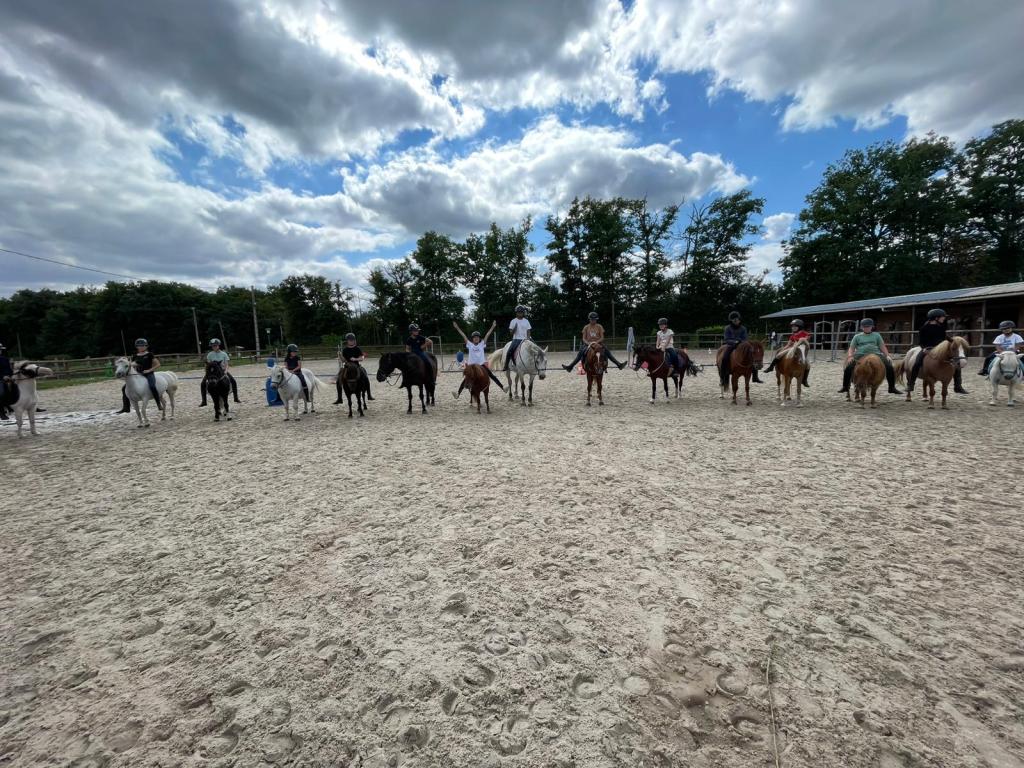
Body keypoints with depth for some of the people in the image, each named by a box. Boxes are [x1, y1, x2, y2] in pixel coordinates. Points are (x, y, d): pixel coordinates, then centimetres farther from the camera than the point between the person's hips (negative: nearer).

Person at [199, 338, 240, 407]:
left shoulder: (224, 354, -3)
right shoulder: (210, 354, -2)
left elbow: (226, 364, -6)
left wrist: (225, 370, -22)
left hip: (222, 370, 0)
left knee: (233, 381, -14)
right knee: (202, 384, -15)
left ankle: (236, 398, 1)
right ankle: (204, 401, -5)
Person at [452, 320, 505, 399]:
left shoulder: (482, 344, 3)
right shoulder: (469, 344, 2)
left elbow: (487, 335, -1)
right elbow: (463, 335, -2)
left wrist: (493, 326, -5)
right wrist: (457, 327, -5)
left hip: (481, 364, 1)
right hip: (471, 365, 0)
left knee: (492, 376, 1)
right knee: (465, 379, -3)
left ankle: (502, 388, 7)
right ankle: (458, 392, -3)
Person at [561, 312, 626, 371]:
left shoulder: (599, 327, 3)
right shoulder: (586, 327, 4)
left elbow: (602, 338, -2)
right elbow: (584, 338, 2)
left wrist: (596, 342, -20)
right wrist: (588, 343, -18)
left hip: (598, 344, 0)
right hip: (588, 344, 0)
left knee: (607, 352, -18)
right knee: (580, 353, -19)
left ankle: (619, 364, -15)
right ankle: (570, 366, -16)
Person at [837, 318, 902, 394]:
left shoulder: (876, 335, 17)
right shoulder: (857, 337, 15)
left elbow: (883, 347, 13)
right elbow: (851, 348, 10)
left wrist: (887, 356, -2)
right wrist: (850, 356, -9)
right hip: (860, 355, -1)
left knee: (889, 367, -16)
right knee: (848, 368, -26)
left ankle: (892, 388, 0)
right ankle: (845, 387, -9)